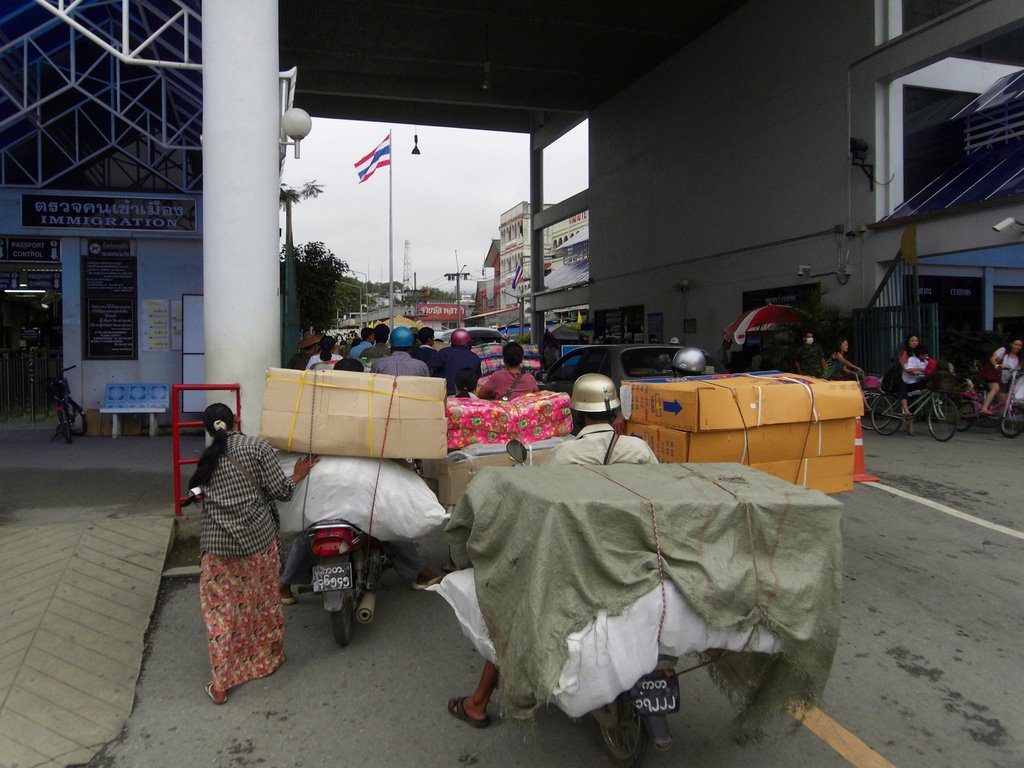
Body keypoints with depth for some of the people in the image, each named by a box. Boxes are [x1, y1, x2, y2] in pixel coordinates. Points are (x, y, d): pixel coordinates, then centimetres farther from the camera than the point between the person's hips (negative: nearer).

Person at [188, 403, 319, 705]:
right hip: (258, 538, -1)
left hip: (218, 544, 1)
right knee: (264, 602, 17)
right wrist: (297, 476, 10)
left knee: (220, 612, 10)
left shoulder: (206, 459, 5)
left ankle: (220, 685, 15)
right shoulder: (257, 446, -5)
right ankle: (269, 658, 35)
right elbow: (279, 490, -8)